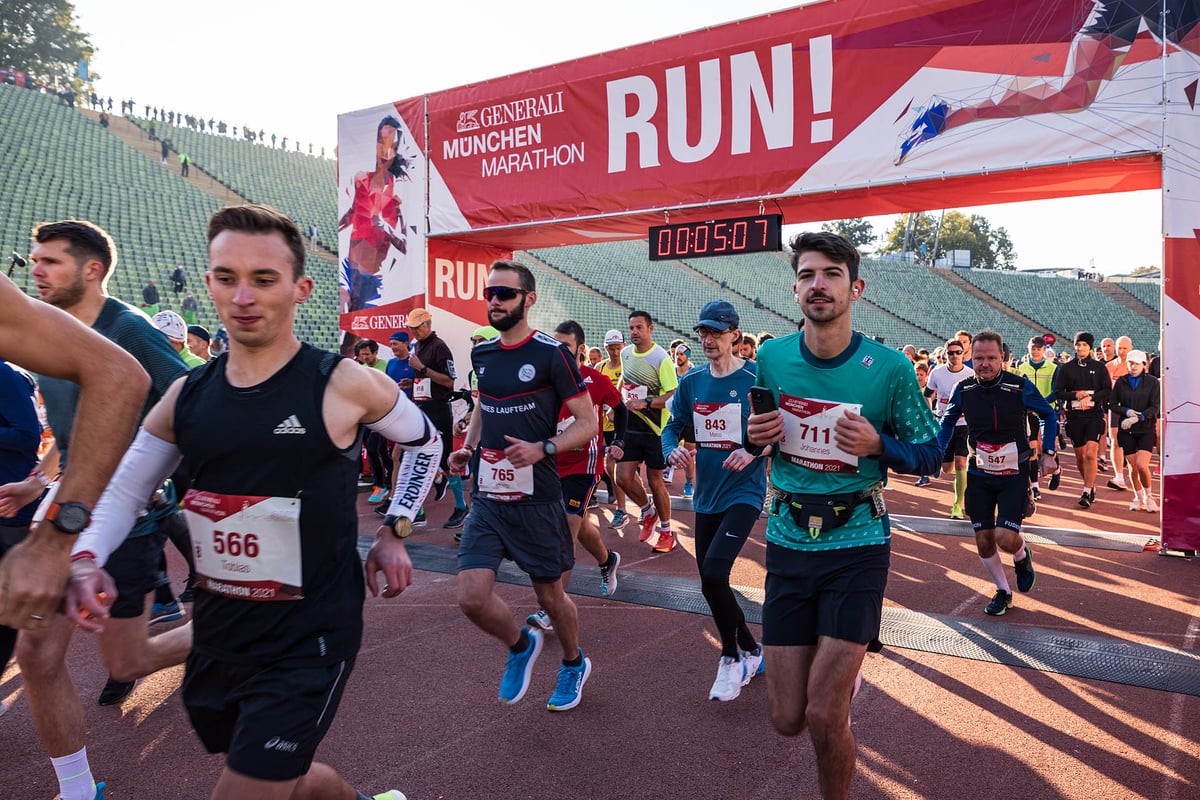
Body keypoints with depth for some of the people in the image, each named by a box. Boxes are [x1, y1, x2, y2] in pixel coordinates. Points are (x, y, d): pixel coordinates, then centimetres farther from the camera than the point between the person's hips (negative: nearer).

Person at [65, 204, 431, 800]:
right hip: (217, 638, 6)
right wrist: (84, 559, -9)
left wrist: (394, 533, -1)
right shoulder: (186, 394, 0)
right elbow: (121, 488, 10)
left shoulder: (342, 385, -13)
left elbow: (425, 441, 3)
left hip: (309, 642, -6)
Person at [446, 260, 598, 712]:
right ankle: (520, 646, 27)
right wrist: (468, 445, 9)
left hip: (536, 500, -4)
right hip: (486, 498, 5)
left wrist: (542, 448, -24)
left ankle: (574, 664, 42)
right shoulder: (481, 354, 8)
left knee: (550, 595, 11)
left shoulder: (551, 355, -10)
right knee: (472, 598, -6)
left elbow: (588, 423, -8)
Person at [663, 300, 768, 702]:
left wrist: (754, 450, -24)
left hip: (744, 492, -6)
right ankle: (748, 650, 34)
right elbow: (673, 426, 9)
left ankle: (732, 656, 6)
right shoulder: (691, 381, 5)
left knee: (714, 571, -20)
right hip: (706, 494, 6)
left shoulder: (757, 379, -9)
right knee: (710, 582, 11)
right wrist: (672, 450, -12)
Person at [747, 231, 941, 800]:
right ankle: (841, 675, 42)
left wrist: (878, 445, -18)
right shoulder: (771, 358, 1)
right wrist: (754, 435, -8)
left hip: (857, 544, -2)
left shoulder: (889, 368, -7)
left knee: (823, 718, -6)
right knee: (787, 719, 8)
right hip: (787, 540, 3)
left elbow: (930, 455, 2)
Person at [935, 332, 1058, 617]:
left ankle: (1022, 556, 24)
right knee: (984, 541, 4)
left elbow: (1049, 415, 4)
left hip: (1014, 475, -3)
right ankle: (1003, 591, 27)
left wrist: (1047, 452, -3)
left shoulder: (1020, 387, -14)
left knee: (1006, 538, -14)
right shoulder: (963, 390, -6)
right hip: (978, 475, 3)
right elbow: (948, 422, 11)